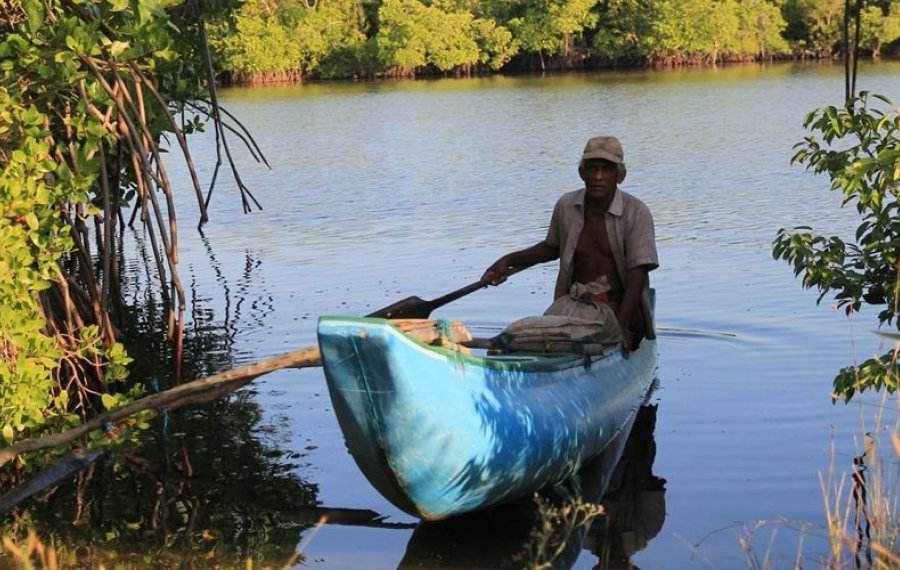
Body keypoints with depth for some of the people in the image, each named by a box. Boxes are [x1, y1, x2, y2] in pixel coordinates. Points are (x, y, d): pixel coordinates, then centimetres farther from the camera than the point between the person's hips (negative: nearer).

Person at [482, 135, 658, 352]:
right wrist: (508, 261, 14)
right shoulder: (566, 206, 4)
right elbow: (552, 247, 25)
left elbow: (637, 274, -13)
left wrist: (621, 324, -24)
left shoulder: (636, 213, -7)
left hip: (621, 307, -3)